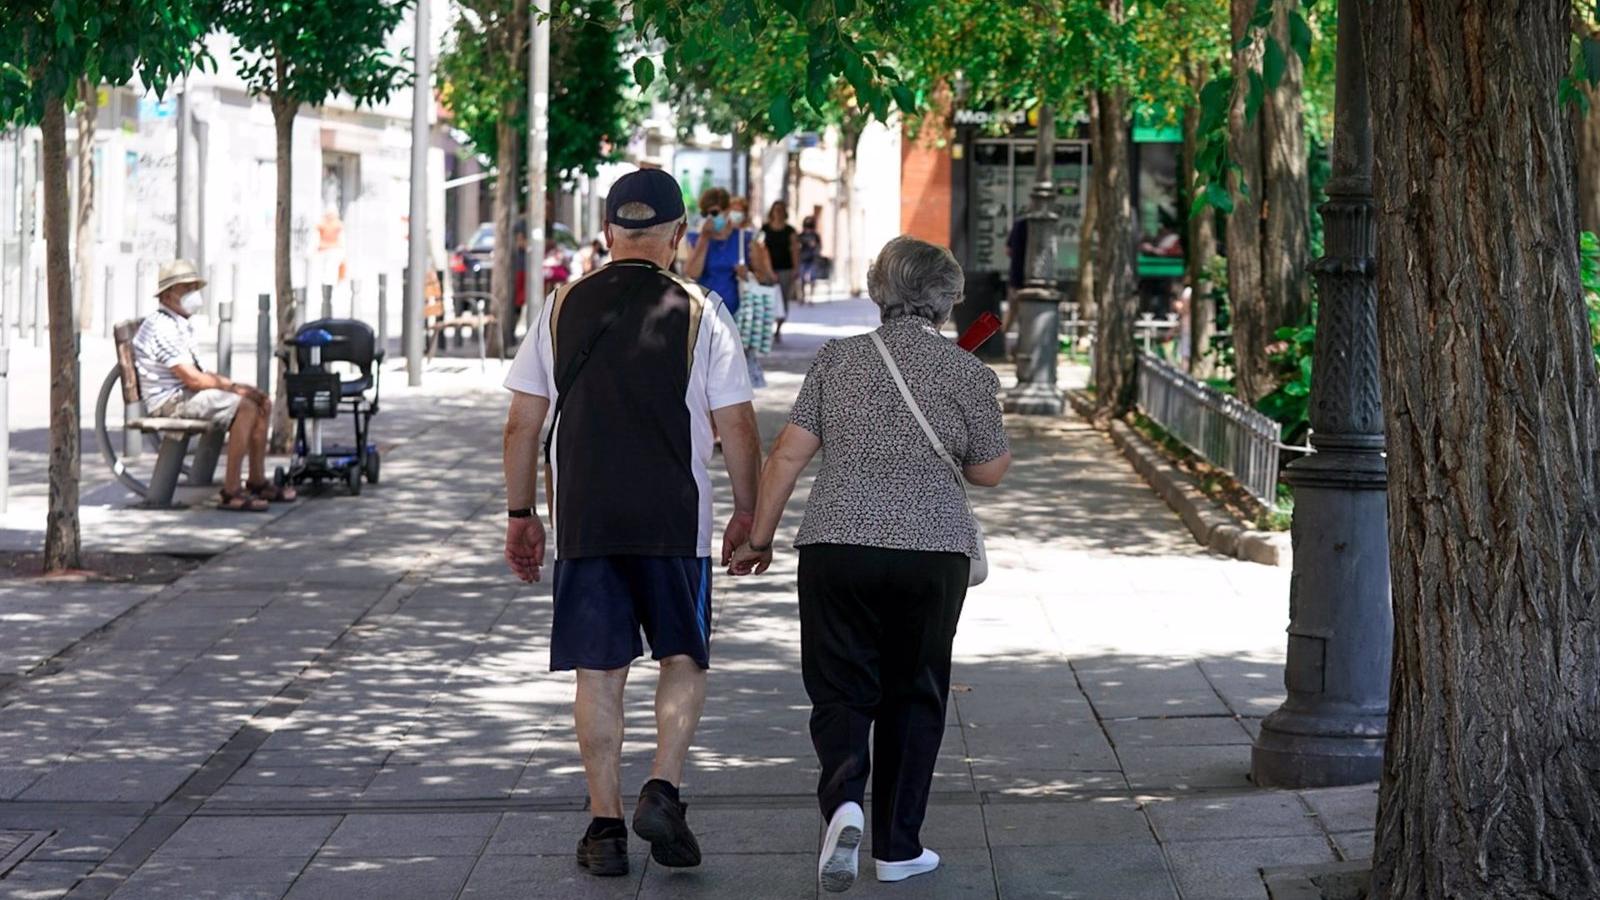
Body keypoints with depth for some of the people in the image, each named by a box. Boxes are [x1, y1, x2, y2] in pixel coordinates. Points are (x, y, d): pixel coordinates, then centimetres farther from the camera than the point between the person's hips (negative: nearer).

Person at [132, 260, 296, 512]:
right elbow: (192, 379, -21)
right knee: (244, 407, -27)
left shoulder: (180, 325, 19)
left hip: (186, 394, 11)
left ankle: (257, 483, 8)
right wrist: (233, 387, -12)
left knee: (262, 403, 5)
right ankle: (231, 493, -29)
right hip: (169, 402, -11)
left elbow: (198, 374, 18)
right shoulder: (161, 327, -16)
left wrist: (233, 385, 3)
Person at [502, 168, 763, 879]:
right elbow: (737, 427, -2)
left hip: (582, 521, 2)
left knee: (599, 670, 7)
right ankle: (663, 790, -3)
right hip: (675, 522, -2)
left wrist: (520, 514, 14)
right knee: (684, 659, 13)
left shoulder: (562, 308, 5)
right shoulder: (699, 312, -1)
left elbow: (522, 424, 5)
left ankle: (605, 824, 8)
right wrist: (747, 513, 9)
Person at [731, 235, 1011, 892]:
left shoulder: (838, 359, 3)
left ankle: (843, 799, -21)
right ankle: (898, 845, 16)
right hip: (933, 550, 0)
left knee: (841, 689, 7)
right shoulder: (969, 374, -1)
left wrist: (760, 537, 9)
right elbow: (989, 471, 10)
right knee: (913, 695, 13)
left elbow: (788, 454, 1)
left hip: (836, 544, 0)